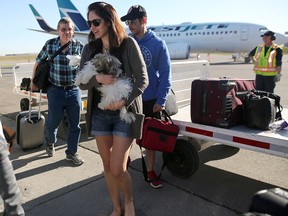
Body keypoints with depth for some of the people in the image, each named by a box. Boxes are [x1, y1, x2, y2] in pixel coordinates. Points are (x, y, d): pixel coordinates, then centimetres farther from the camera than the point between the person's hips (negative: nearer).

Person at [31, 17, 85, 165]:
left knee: (75, 124, 6)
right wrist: (33, 82, 15)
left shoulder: (80, 46, -3)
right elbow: (38, 62, 10)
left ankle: (71, 153, 26)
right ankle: (50, 142, 44)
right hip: (55, 90, 0)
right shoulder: (50, 44, -3)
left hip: (74, 90, 1)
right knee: (52, 122, 11)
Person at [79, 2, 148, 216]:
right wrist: (97, 78, -16)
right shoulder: (89, 49, 7)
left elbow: (142, 79, -7)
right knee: (107, 166, 12)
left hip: (125, 113, -4)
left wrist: (124, 102, -20)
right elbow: (82, 83, 4)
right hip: (99, 113, 5)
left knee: (118, 170, -5)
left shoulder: (128, 44, -5)